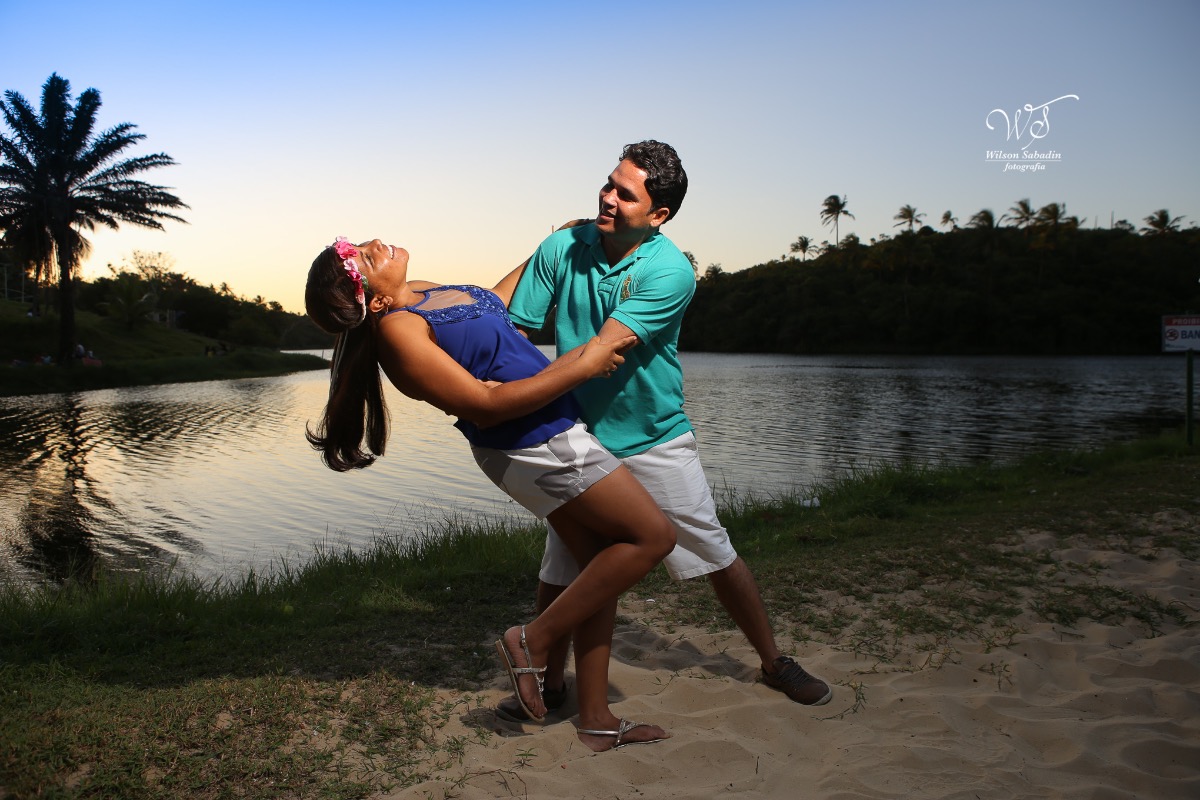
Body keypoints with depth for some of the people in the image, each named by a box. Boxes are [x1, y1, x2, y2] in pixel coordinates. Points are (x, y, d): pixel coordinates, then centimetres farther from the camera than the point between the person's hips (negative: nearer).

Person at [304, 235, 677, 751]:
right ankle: (532, 642, 4)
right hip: (532, 443, -9)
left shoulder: (418, 295, 7)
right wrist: (582, 367, -20)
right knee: (653, 537, -6)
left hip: (553, 433, 9)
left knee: (600, 566, 11)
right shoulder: (397, 331, -21)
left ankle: (596, 720, 19)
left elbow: (492, 303, 26)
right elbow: (487, 404, -24)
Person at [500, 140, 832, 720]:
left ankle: (774, 662, 28)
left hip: (656, 440, -2)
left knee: (716, 556, 6)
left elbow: (603, 350, -28)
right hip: (581, 439, 2)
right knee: (558, 569, 3)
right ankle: (551, 682, 27)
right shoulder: (561, 249, -6)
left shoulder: (670, 271, -19)